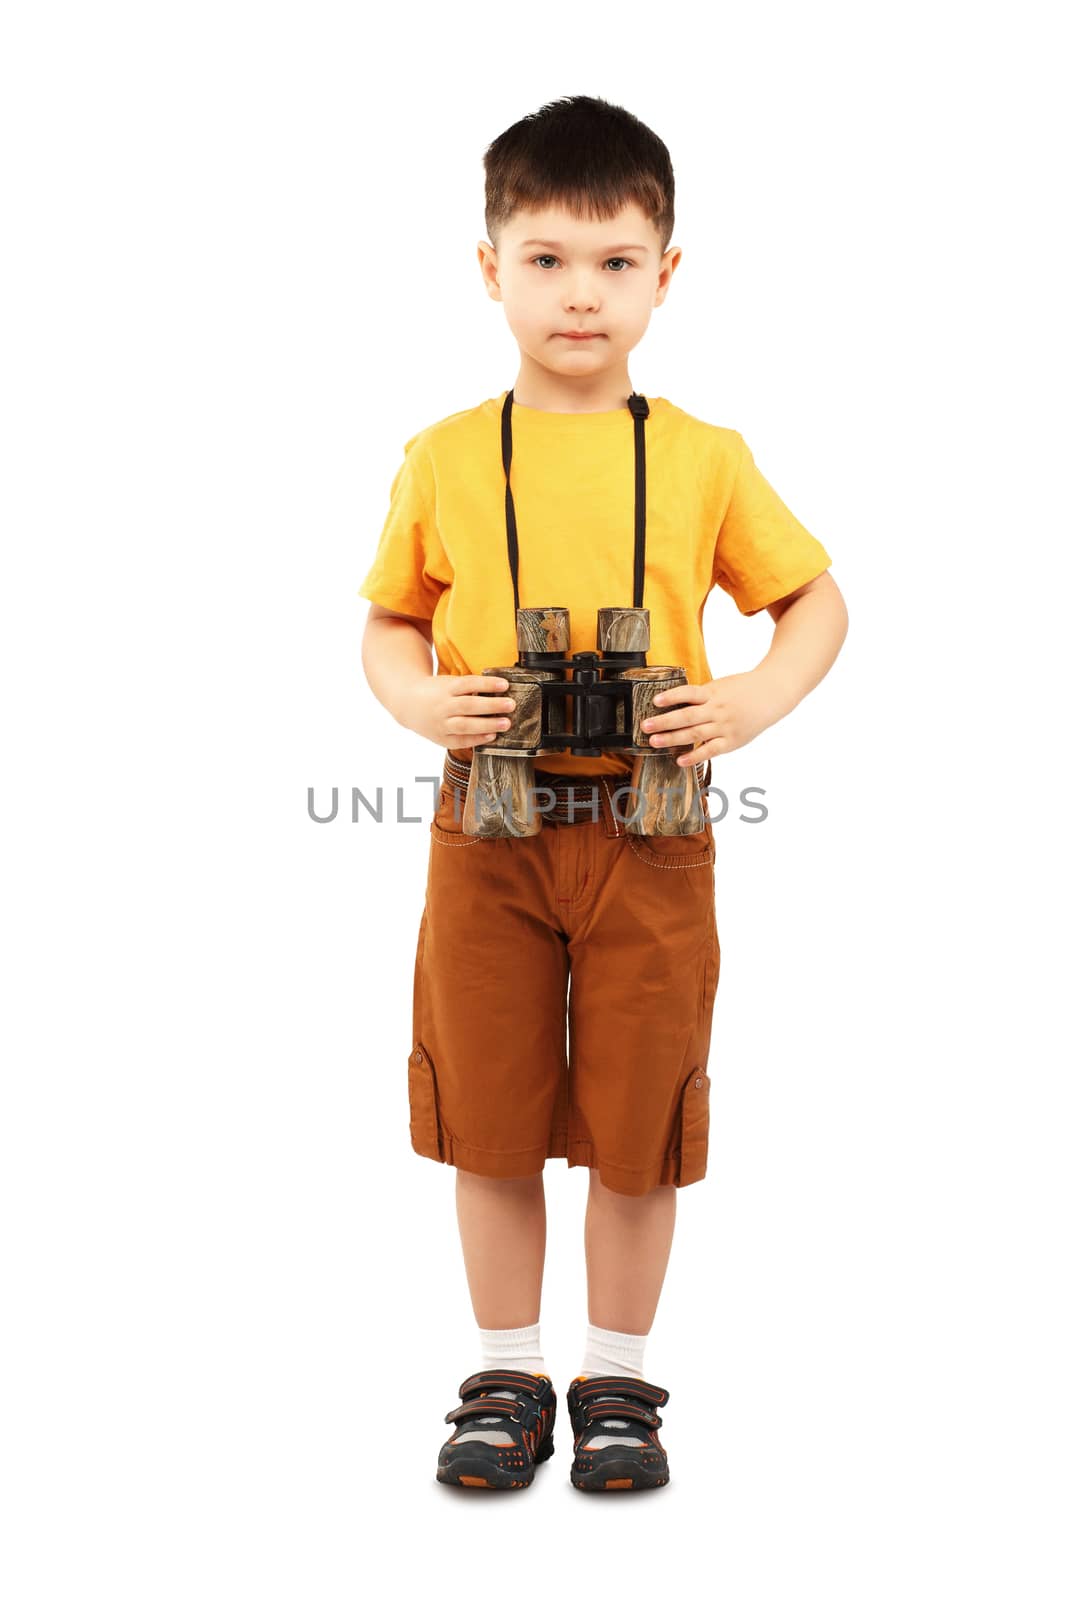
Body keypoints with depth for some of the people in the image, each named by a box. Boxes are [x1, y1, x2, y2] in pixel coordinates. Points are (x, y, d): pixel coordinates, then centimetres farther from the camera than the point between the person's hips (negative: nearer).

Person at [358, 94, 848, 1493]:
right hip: (487, 829, 1)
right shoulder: (444, 459, 2)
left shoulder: (706, 460, 1)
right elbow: (389, 622, 12)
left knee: (638, 1122, 7)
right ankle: (509, 1377, 27)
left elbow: (816, 599, 9)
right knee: (491, 1120, 8)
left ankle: (618, 1379, 27)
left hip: (651, 835, 0)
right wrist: (416, 699, -9)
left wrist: (756, 701, -9)